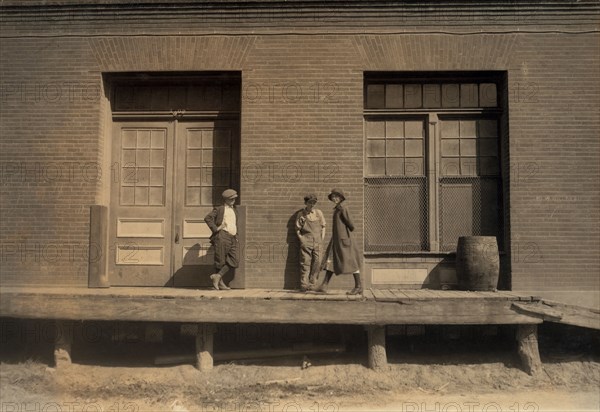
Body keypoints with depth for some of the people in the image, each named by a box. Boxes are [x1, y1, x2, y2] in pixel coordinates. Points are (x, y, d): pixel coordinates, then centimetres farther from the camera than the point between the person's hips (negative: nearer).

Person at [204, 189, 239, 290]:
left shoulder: (234, 211, 23)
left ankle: (218, 276, -4)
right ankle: (220, 282, 8)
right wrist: (216, 228, -13)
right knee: (220, 260, -1)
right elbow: (207, 218, -8)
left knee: (234, 260, -7)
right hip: (222, 236, -6)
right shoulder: (219, 209, 2)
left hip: (233, 238, 7)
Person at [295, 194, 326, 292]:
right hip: (306, 242, -3)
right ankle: (304, 285, 0)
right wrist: (301, 239, -2)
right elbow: (297, 229, 9)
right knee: (305, 263, -5)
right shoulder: (301, 214, 3)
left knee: (317, 263, 0)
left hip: (317, 242, 3)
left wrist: (322, 238, 6)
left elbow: (323, 226, 15)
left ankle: (312, 284, 11)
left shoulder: (318, 213, 9)